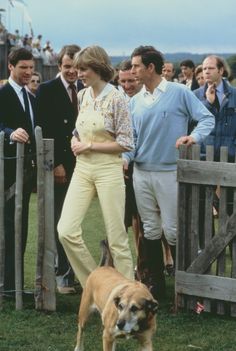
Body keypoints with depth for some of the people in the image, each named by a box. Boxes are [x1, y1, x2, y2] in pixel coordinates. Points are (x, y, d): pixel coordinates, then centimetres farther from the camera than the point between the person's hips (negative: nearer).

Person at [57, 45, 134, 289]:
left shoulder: (116, 99, -9)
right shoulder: (82, 96, 9)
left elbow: (125, 143, -11)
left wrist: (90, 145, -11)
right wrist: (76, 143, 0)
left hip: (108, 170, -6)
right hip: (83, 168, 6)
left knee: (116, 236, 0)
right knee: (66, 231, -5)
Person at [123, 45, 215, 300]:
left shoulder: (179, 93, -5)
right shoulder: (135, 102, 9)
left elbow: (207, 119, -6)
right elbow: (132, 137, 11)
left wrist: (194, 136, -24)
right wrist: (125, 158, -8)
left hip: (169, 172, -5)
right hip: (141, 172, 5)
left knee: (172, 230, -3)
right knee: (150, 229, 11)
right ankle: (155, 282, 20)